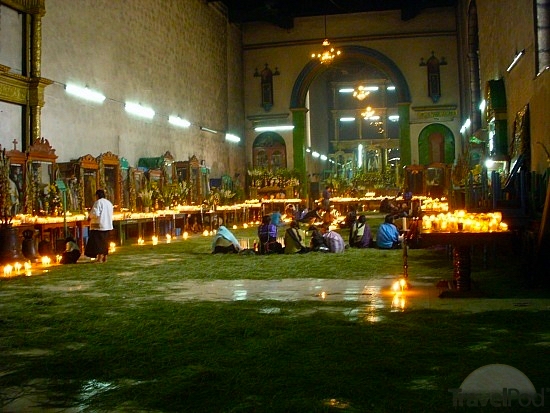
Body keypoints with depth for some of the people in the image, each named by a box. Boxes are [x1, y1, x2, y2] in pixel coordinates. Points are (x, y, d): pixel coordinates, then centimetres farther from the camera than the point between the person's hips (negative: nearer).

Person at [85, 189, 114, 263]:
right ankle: (105, 257, 15)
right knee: (105, 241, 13)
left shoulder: (98, 202, -11)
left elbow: (95, 213, -20)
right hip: (108, 225, 8)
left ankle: (100, 258, -10)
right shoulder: (109, 203, 14)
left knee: (98, 241, -6)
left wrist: (89, 217, 1)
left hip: (99, 225, -8)